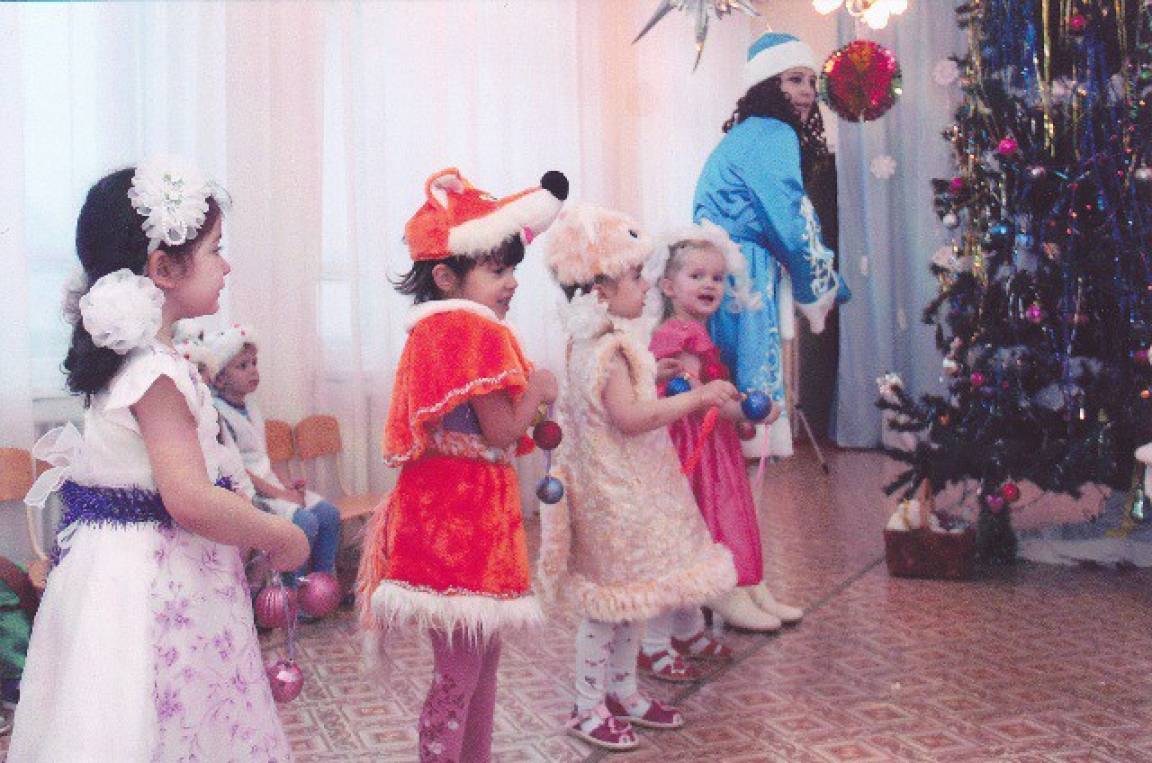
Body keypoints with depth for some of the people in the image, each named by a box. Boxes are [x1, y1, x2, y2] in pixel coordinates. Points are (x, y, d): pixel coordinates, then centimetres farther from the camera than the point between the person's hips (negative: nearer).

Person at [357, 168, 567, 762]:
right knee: (460, 673, 0)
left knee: (481, 660, 20)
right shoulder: (477, 330, -15)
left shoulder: (434, 328, 13)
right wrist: (538, 389, -2)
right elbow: (502, 430, -19)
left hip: (443, 508, 10)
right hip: (464, 516, -10)